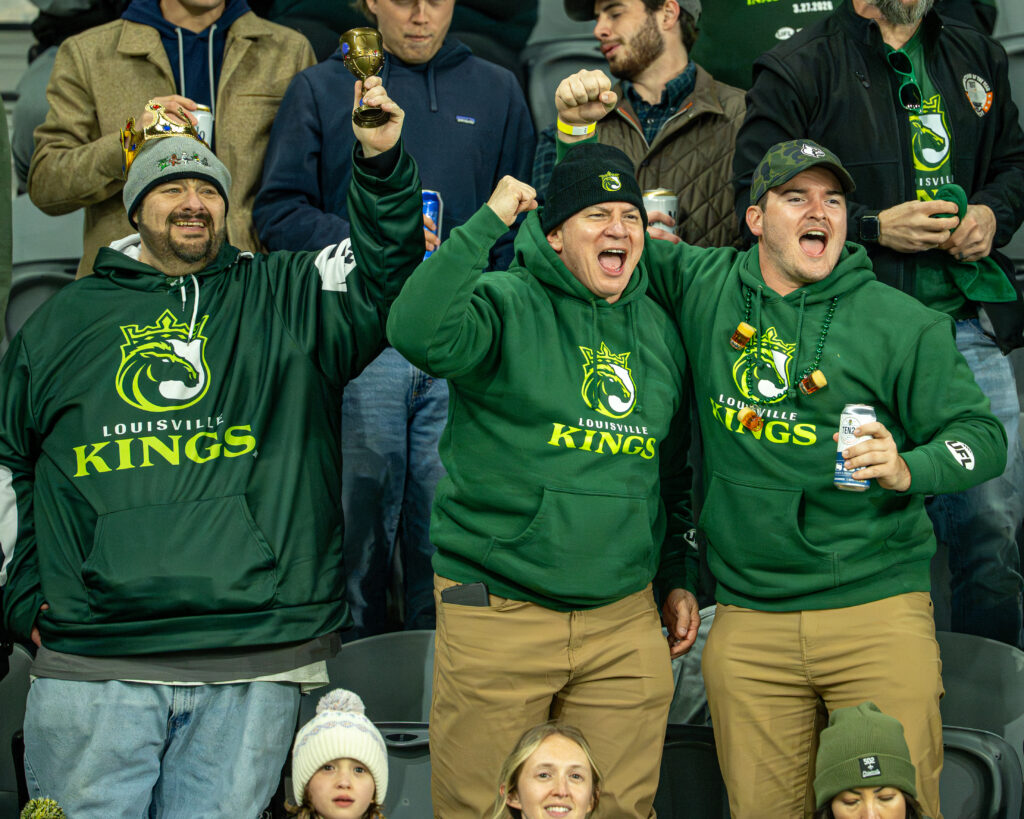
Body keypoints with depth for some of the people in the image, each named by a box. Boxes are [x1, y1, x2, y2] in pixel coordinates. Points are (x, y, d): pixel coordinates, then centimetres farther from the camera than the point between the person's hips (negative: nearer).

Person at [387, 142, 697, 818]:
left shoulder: (660, 331, 13)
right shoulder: (508, 306, -5)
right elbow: (419, 334, -28)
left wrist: (675, 577, 20)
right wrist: (488, 222, -25)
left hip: (625, 619, 5)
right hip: (499, 616, -5)